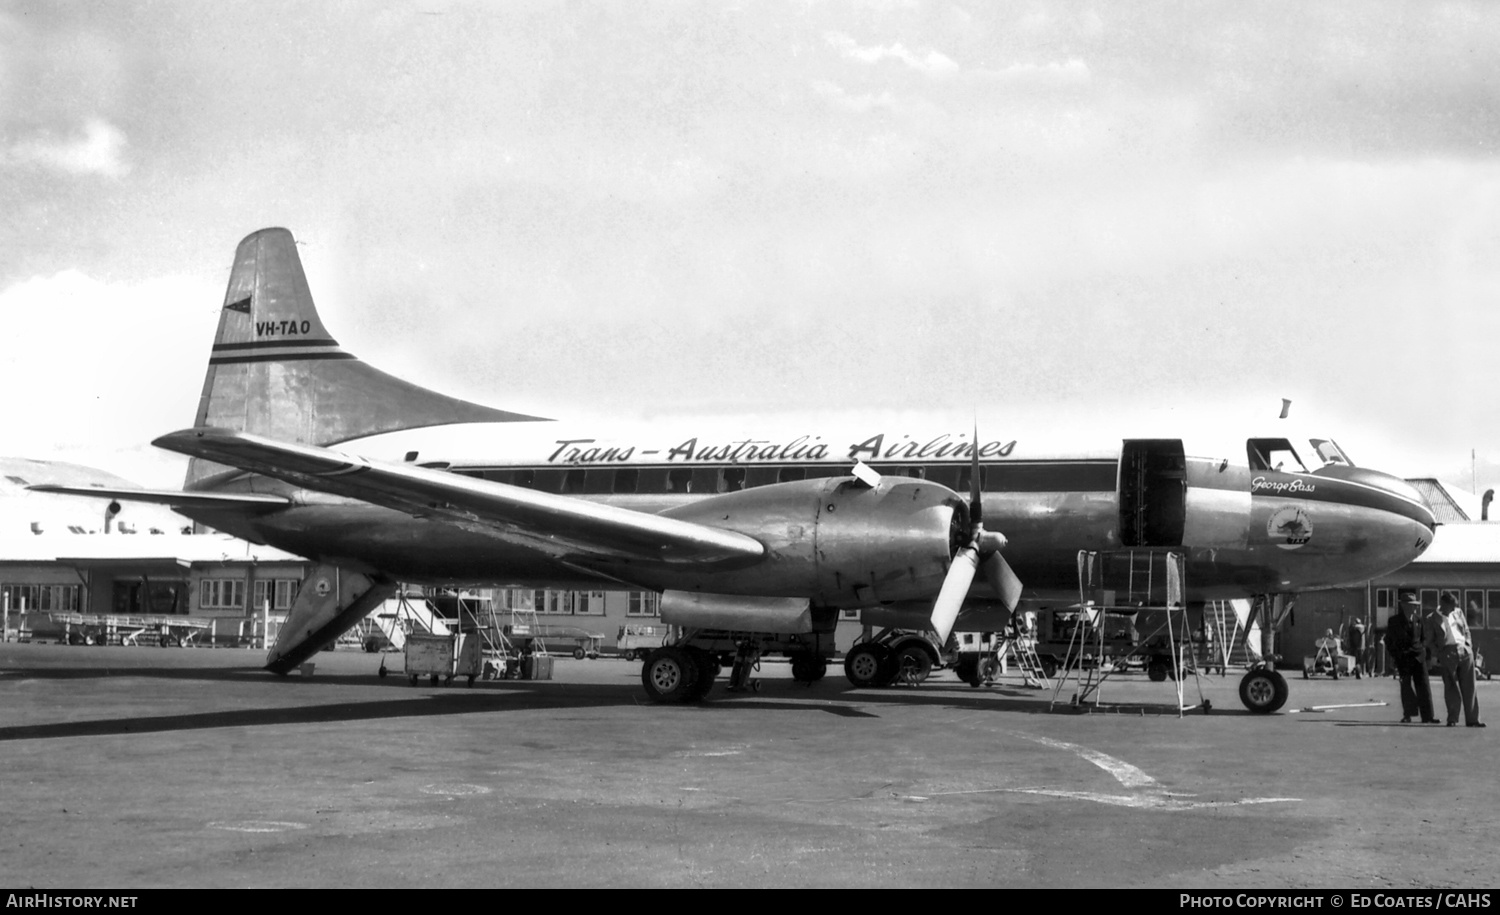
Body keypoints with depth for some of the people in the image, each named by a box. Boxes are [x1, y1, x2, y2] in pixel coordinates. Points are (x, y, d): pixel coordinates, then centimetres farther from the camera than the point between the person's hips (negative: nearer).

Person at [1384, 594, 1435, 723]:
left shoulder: (1418, 618, 8)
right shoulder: (1394, 620, 1)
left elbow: (1424, 637, 15)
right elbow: (1389, 640, 4)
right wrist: (1392, 656, -1)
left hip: (1418, 655, 2)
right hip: (1402, 657, -2)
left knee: (1423, 685, -2)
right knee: (1406, 685, -4)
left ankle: (1427, 716, 1)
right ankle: (1407, 715, 3)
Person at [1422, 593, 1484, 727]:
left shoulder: (1458, 612, 14)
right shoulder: (1430, 619, 1)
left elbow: (1466, 630, 21)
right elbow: (1428, 641, 2)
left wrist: (1468, 645, 7)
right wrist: (1437, 655, -8)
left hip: (1464, 650, 4)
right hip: (1447, 654, -4)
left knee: (1469, 687, 2)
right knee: (1451, 688, -3)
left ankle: (1472, 719, 5)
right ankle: (1452, 719, 8)